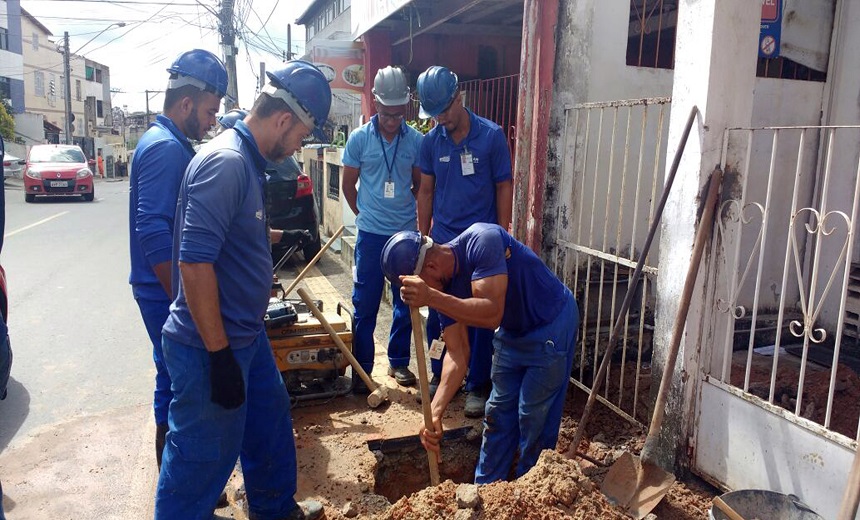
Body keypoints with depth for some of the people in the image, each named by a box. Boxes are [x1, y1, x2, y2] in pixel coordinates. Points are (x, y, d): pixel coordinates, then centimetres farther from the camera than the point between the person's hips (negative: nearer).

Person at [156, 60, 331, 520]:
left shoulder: (246, 160, 8)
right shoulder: (225, 162, -23)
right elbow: (194, 262, -28)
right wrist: (219, 355, -24)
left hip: (245, 335, 10)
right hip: (211, 347, -10)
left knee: (270, 421, 24)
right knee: (202, 457, 6)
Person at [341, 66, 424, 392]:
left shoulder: (416, 140, -2)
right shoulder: (359, 138, -5)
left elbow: (420, 186, 9)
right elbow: (348, 185, 5)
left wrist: (420, 221, 6)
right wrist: (366, 215, 10)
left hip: (407, 233, 2)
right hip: (371, 234, -1)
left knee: (406, 303, 11)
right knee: (365, 304, 4)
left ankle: (399, 361, 28)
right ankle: (362, 368, 17)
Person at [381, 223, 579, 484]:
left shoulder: (482, 241, -32)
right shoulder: (444, 287, -11)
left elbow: (492, 313, -42)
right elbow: (457, 354, -13)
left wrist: (431, 298, -48)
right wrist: (435, 412, -24)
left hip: (551, 326, -7)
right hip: (513, 332, 7)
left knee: (534, 418, 1)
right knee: (498, 412, 13)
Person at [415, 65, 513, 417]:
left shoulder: (492, 136, -8)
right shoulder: (430, 141, 1)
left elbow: (504, 187, -3)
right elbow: (426, 191, 8)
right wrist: (423, 237, 6)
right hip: (442, 242, 3)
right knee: (437, 312, 11)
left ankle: (478, 386, 18)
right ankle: (440, 374, 30)